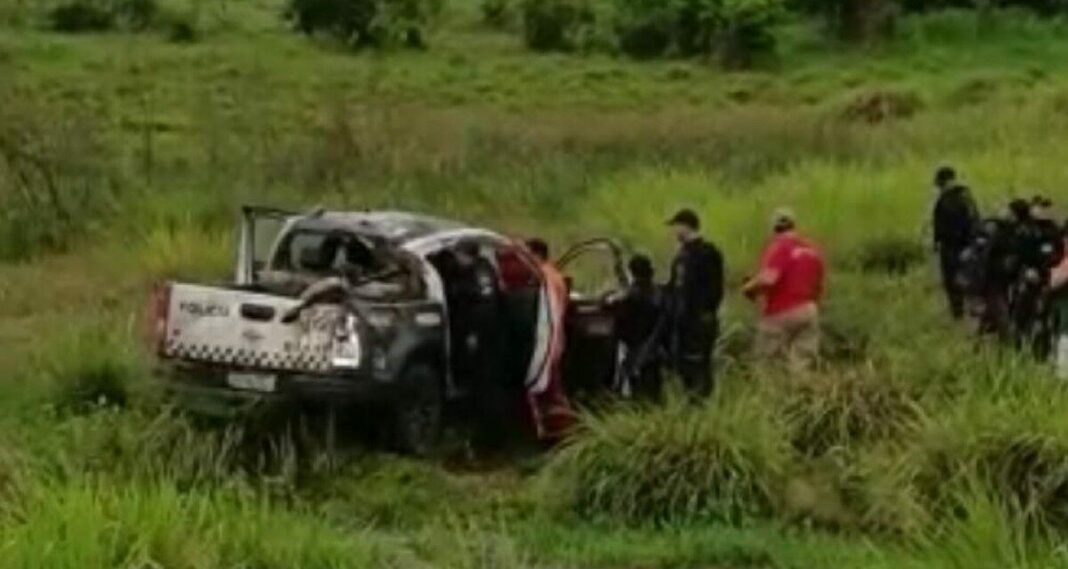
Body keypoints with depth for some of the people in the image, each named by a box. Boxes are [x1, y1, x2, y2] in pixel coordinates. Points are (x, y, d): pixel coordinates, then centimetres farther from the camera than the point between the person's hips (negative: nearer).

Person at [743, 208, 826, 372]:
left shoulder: (778, 247, -11)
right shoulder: (813, 249, 10)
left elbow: (767, 280, -24)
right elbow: (819, 287, 18)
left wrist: (749, 289, -5)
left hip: (780, 314, -6)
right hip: (808, 311, 6)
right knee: (803, 365, 4)